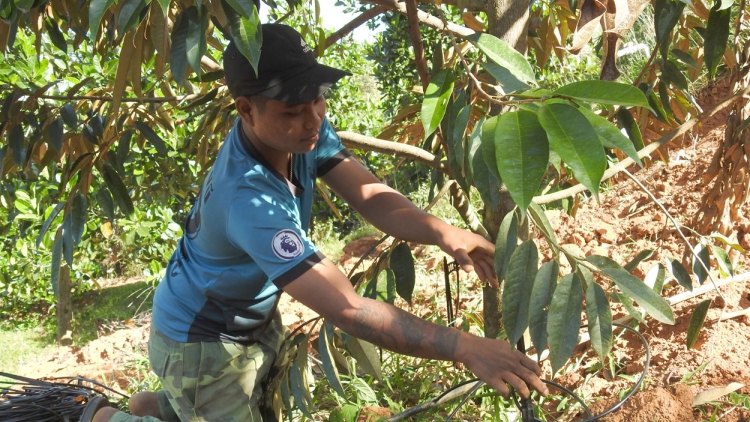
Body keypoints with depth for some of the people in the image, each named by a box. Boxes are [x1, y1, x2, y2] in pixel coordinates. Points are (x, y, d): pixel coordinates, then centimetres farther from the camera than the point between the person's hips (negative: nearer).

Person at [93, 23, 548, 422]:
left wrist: (442, 232, -41)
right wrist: (466, 348, -46)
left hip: (257, 319, 8)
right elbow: (348, 309, -43)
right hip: (206, 341, -8)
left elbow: (370, 194, -21)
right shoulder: (249, 199, -41)